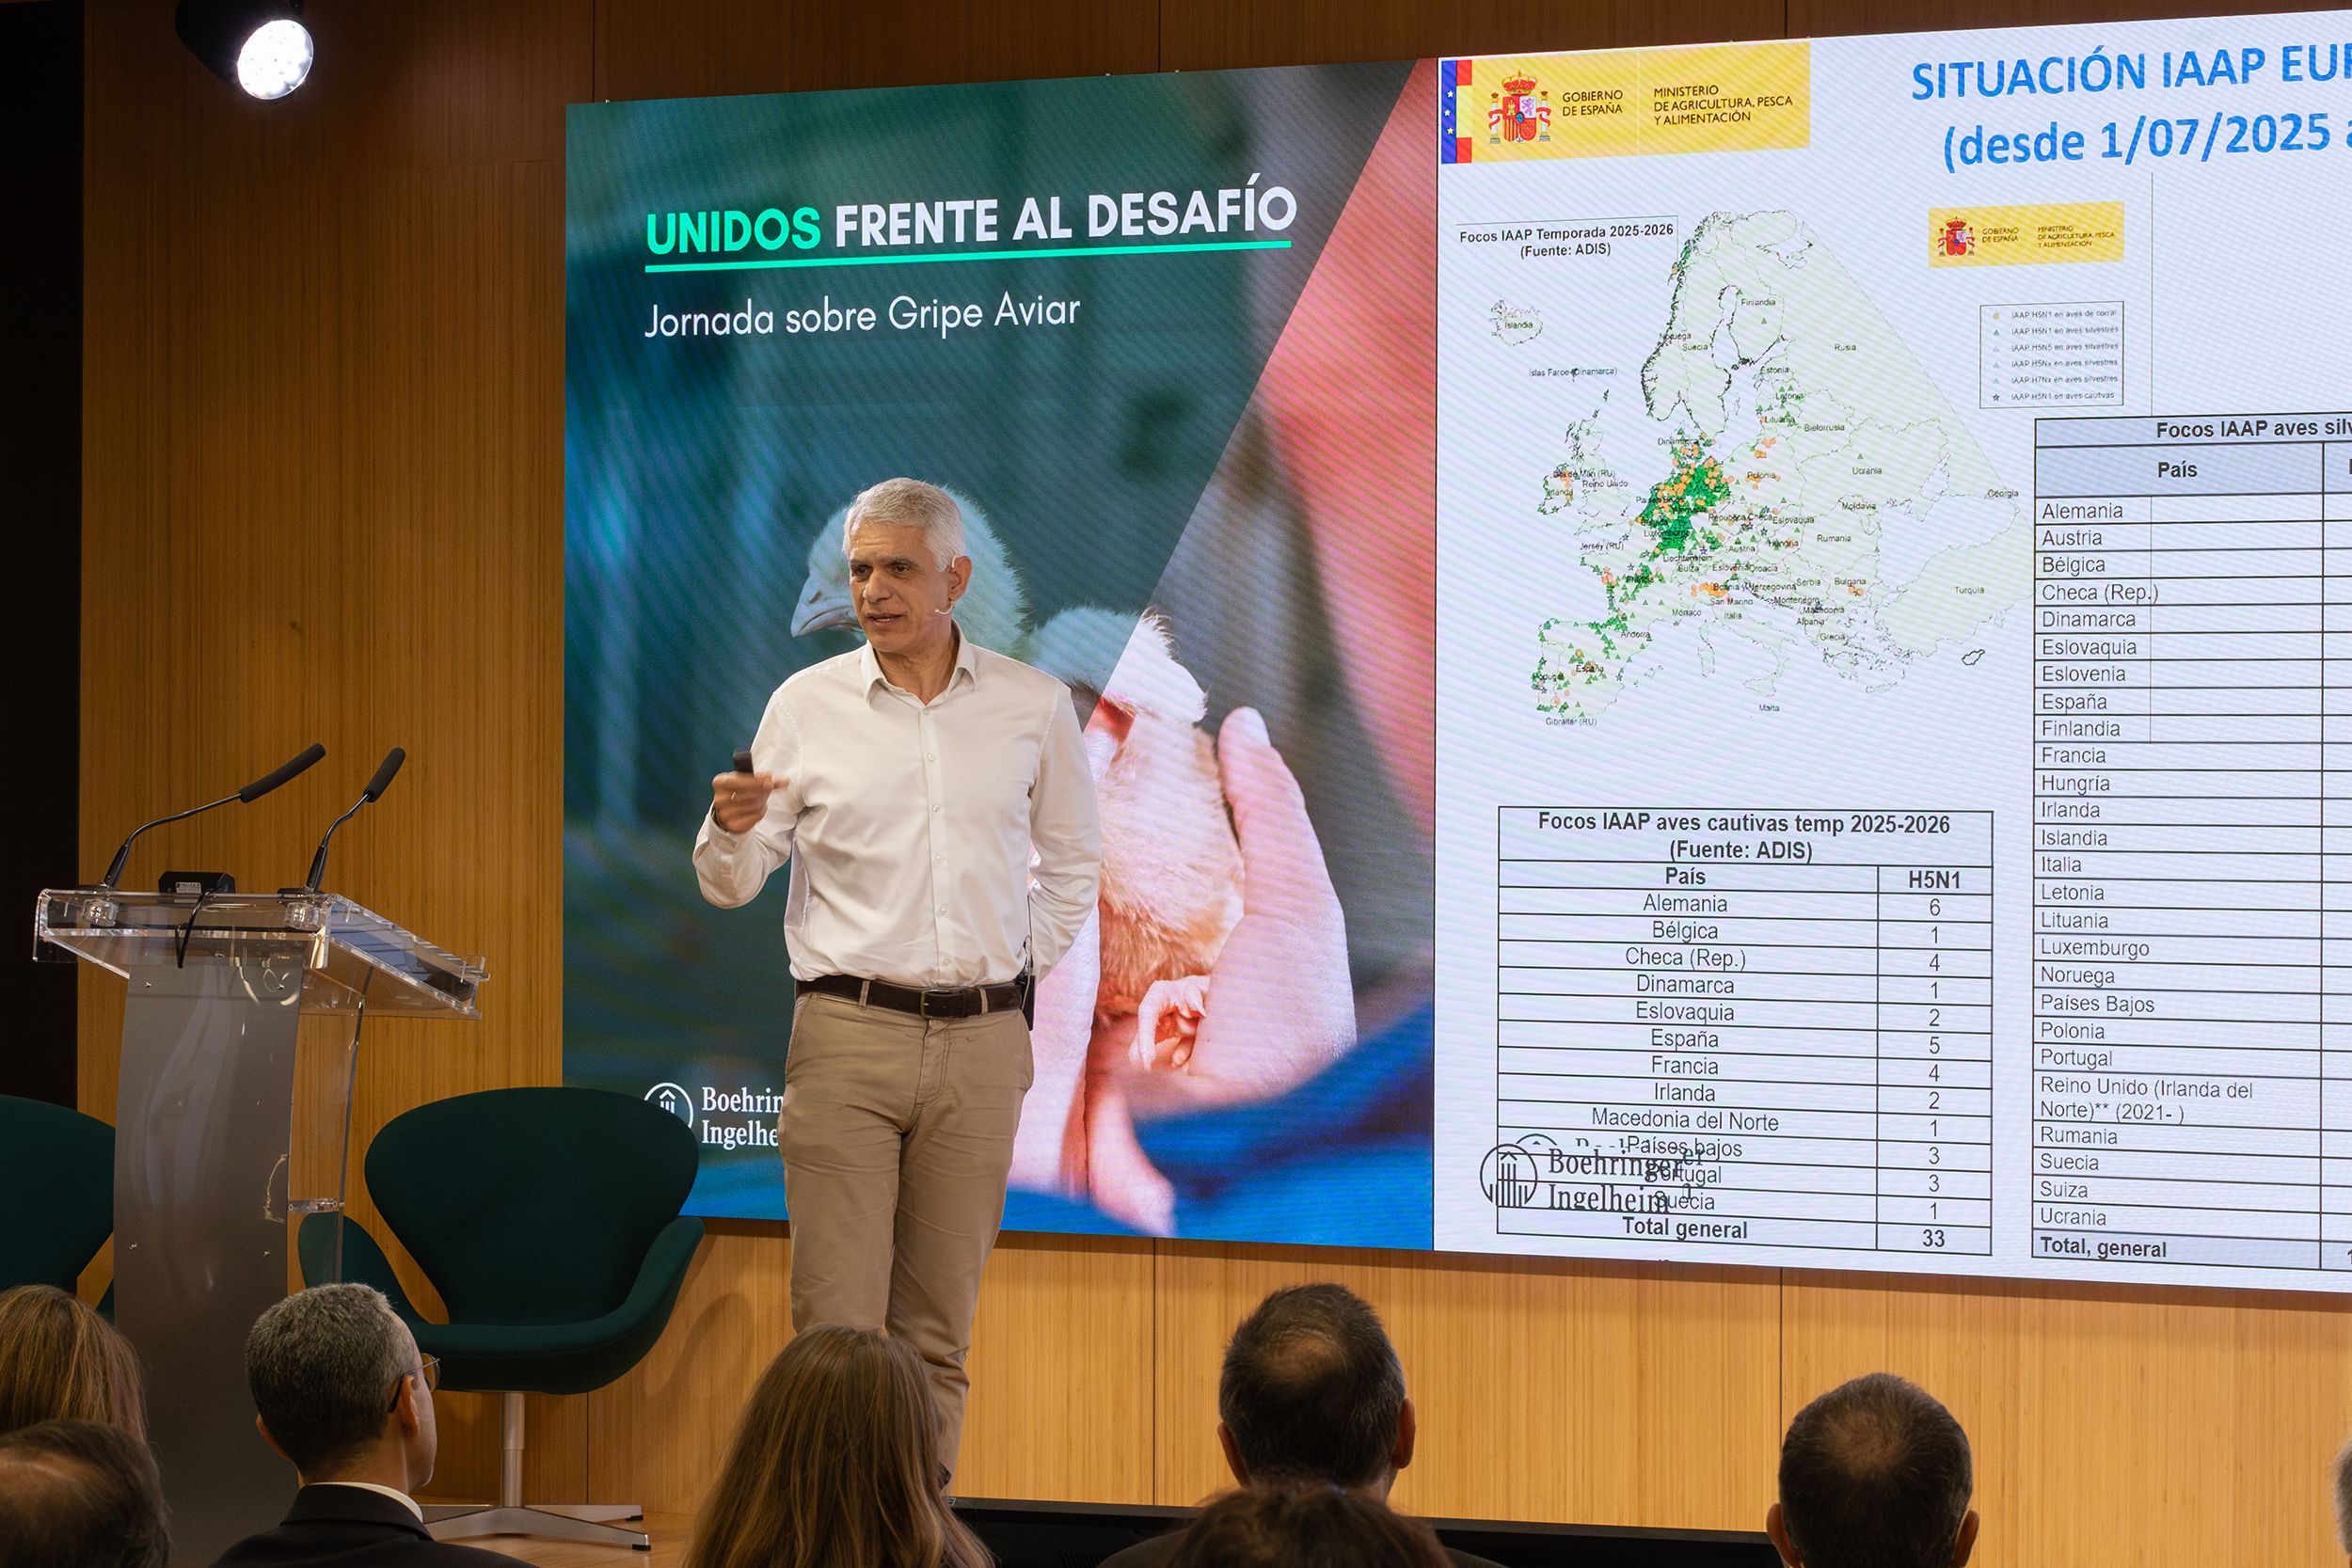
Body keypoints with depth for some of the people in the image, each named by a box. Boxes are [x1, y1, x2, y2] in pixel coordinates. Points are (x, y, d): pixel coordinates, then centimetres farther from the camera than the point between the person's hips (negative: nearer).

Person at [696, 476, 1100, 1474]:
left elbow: (1072, 860, 22)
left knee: (938, 1330, 4)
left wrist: (1024, 967, 11)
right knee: (838, 1324, -8)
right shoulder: (806, 705, 3)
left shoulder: (1033, 706, 7)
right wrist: (732, 828, -15)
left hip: (980, 1044, 2)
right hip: (847, 1032, -1)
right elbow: (729, 886, 6)